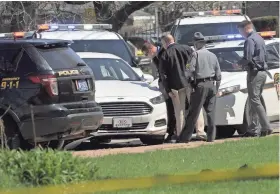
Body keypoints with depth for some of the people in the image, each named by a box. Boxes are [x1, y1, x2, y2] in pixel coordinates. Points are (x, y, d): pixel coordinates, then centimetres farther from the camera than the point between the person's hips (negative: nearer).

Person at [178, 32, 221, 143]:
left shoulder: (196, 54, -5)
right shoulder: (213, 55, 13)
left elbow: (191, 70, -12)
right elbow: (218, 74, 14)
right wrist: (216, 87, 20)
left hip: (200, 85, -5)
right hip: (212, 85, 5)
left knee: (194, 113, -4)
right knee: (211, 112, 7)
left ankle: (185, 137, -1)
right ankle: (211, 137, 3)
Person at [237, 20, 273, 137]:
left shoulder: (250, 40, -13)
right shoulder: (259, 38, 17)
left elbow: (247, 58, -20)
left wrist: (239, 64, -1)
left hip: (254, 73, -10)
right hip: (263, 71, 10)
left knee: (254, 101, -9)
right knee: (255, 100, 13)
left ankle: (266, 127, -16)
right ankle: (252, 129, 14)